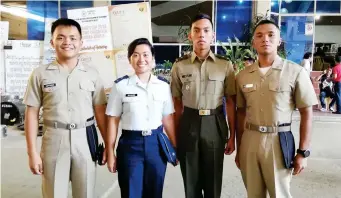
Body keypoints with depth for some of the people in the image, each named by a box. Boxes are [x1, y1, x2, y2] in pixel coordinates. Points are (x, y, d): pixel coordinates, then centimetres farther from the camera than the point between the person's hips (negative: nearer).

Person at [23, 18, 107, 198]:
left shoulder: (92, 74, 3)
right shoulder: (40, 74, 1)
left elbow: (100, 112, 3)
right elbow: (31, 114, 1)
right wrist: (32, 152, -3)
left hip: (85, 139, 1)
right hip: (54, 139, 0)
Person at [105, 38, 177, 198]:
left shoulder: (163, 85, 1)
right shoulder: (120, 85, -6)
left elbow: (168, 118, 6)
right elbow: (113, 120, -3)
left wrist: (175, 146, 8)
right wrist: (110, 153, -2)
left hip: (157, 143, 2)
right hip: (130, 144, -2)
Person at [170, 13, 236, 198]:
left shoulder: (225, 65, -1)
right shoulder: (179, 65, 1)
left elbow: (231, 103, 1)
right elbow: (177, 104, 3)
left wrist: (232, 136, 0)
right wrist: (174, 137, 3)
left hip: (215, 125, 0)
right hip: (189, 124, 1)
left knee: (213, 179, 13)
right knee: (190, 180, 14)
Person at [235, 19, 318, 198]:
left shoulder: (295, 72, -6)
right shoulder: (243, 76, 5)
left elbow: (306, 113, -4)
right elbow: (241, 114, 10)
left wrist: (303, 152, -7)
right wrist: (239, 149, 11)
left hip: (278, 141, -3)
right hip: (249, 140, 4)